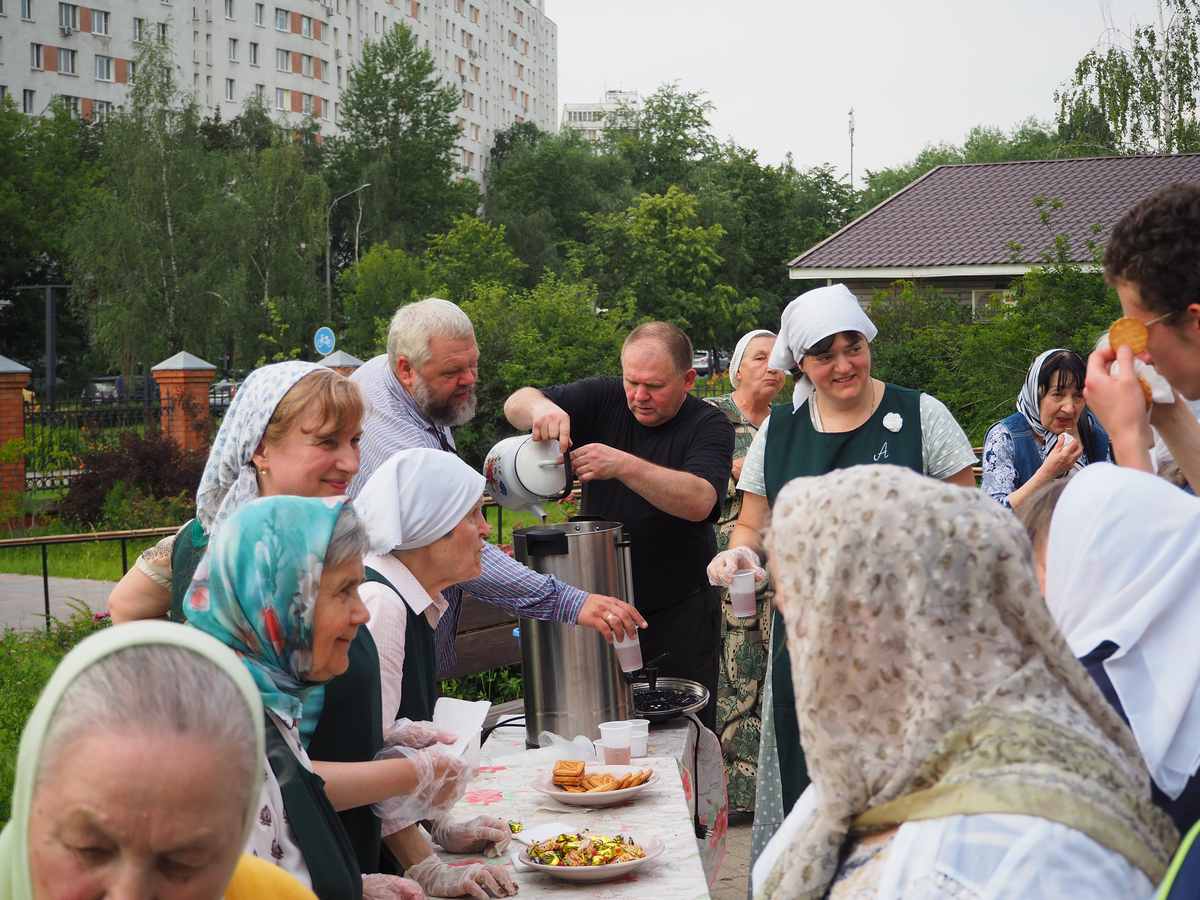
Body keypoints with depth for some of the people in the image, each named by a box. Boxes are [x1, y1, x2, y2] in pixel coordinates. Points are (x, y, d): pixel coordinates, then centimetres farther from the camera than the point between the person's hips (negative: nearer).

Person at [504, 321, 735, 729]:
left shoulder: (708, 425, -9)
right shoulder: (603, 400, 1)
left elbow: (699, 502, -26)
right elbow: (515, 405, -7)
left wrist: (623, 465, -36)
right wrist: (539, 407, -31)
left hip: (679, 614, -3)